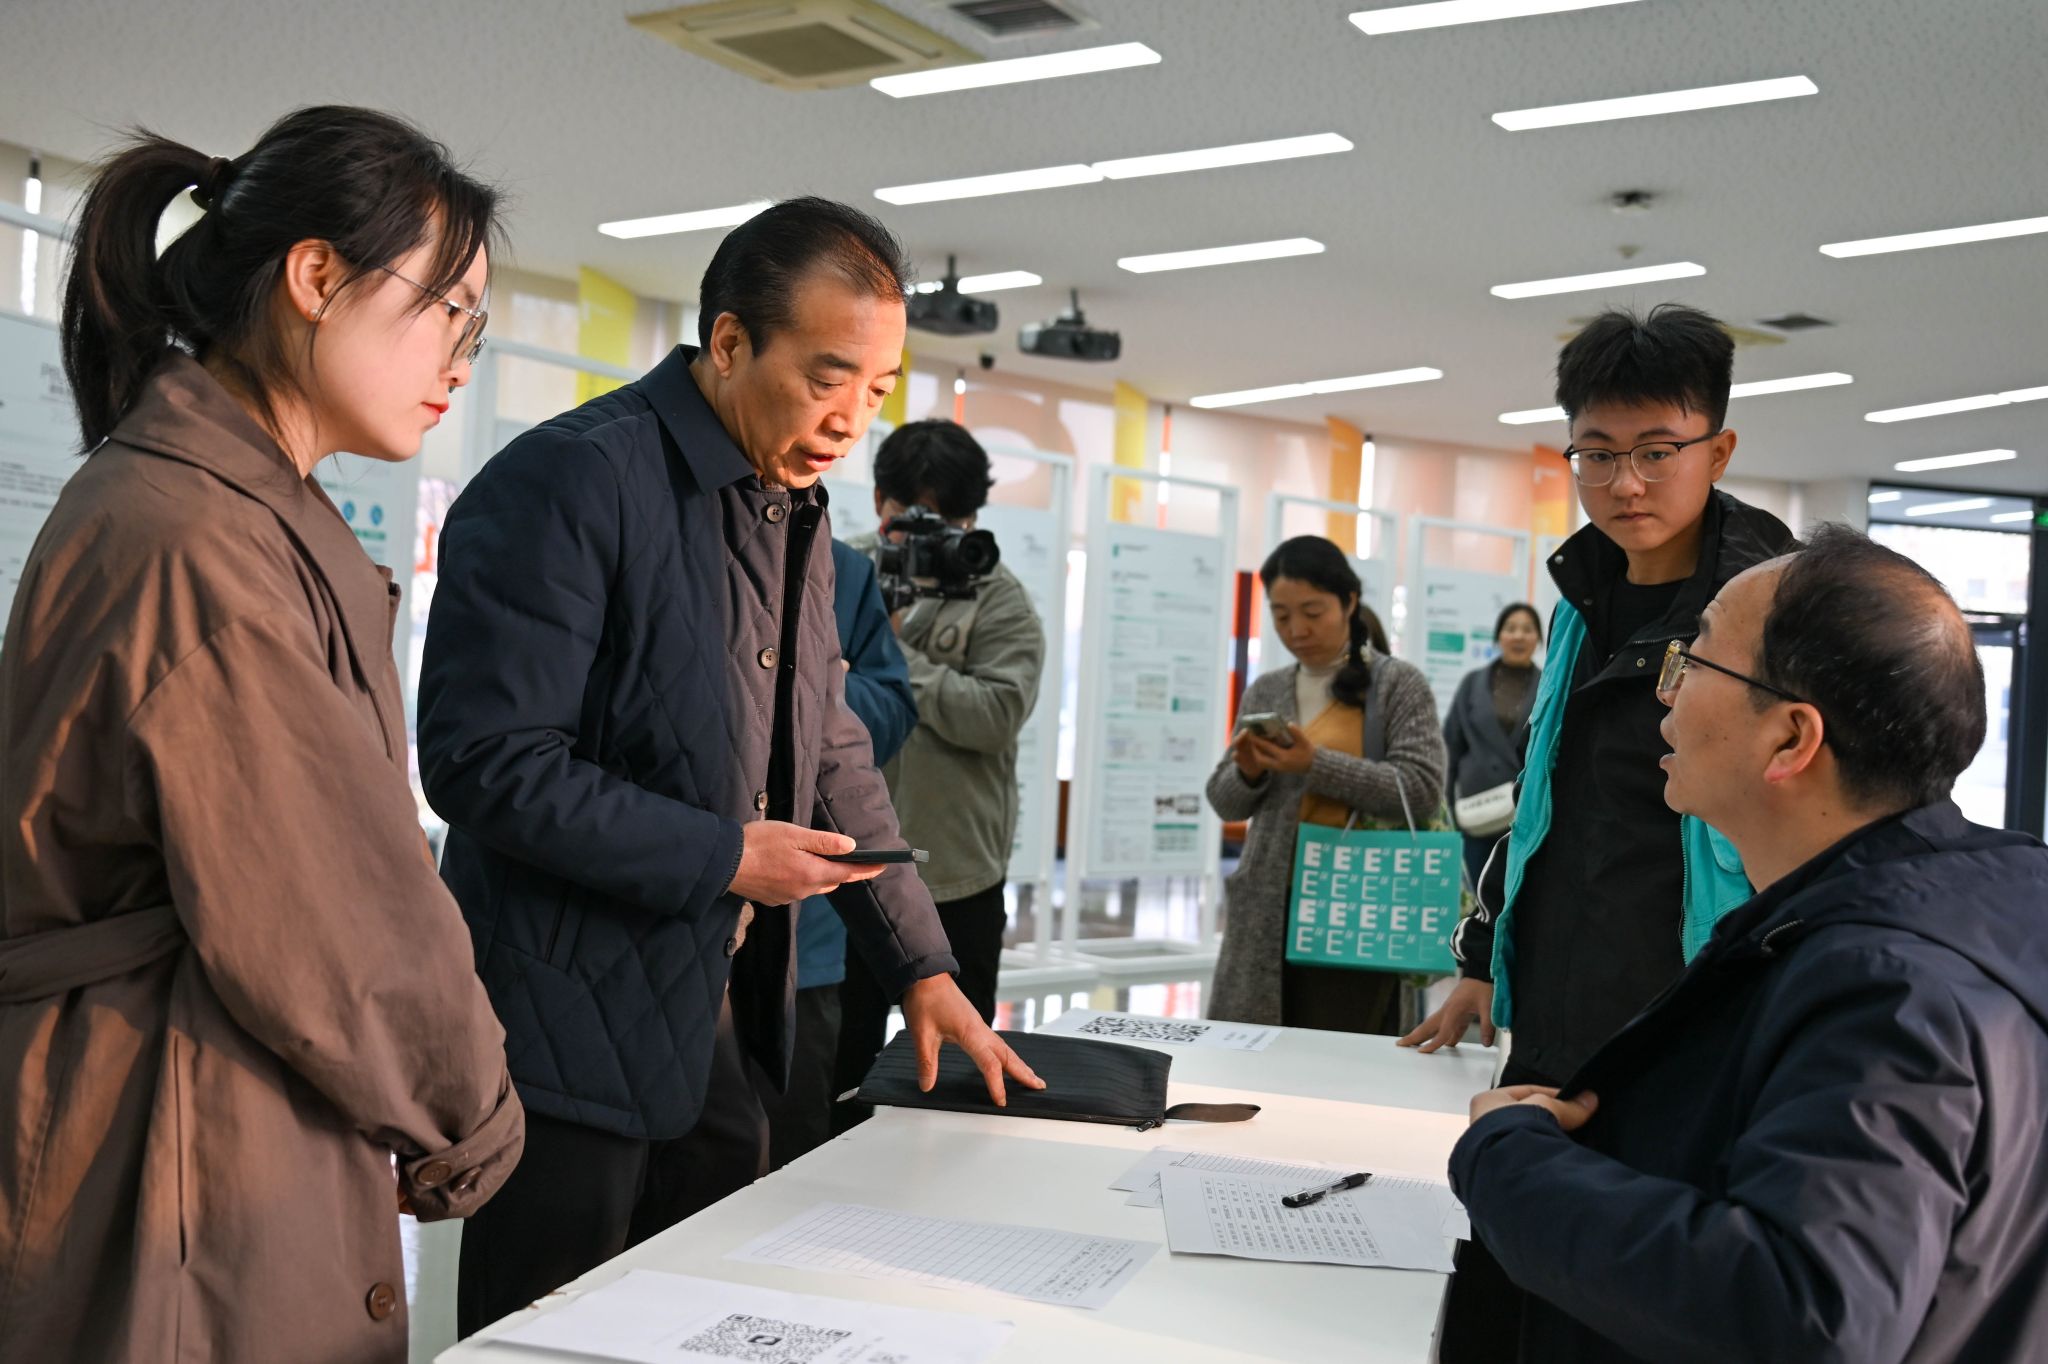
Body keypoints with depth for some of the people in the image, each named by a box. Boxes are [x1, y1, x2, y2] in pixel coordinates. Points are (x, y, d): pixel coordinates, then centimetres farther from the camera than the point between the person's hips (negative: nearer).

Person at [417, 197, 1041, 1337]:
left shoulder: (796, 511, 10)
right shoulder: (570, 482, -17)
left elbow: (833, 759, 17)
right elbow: (483, 761, -22)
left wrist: (921, 966, 14)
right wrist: (723, 856, -19)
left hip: (712, 1018, 8)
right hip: (573, 1021, -8)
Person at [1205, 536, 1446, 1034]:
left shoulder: (1399, 684, 1)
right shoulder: (1266, 692, 13)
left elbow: (1422, 789, -10)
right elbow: (1225, 802, 15)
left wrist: (1316, 764, -17)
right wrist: (1248, 774, -8)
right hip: (1267, 913, 4)